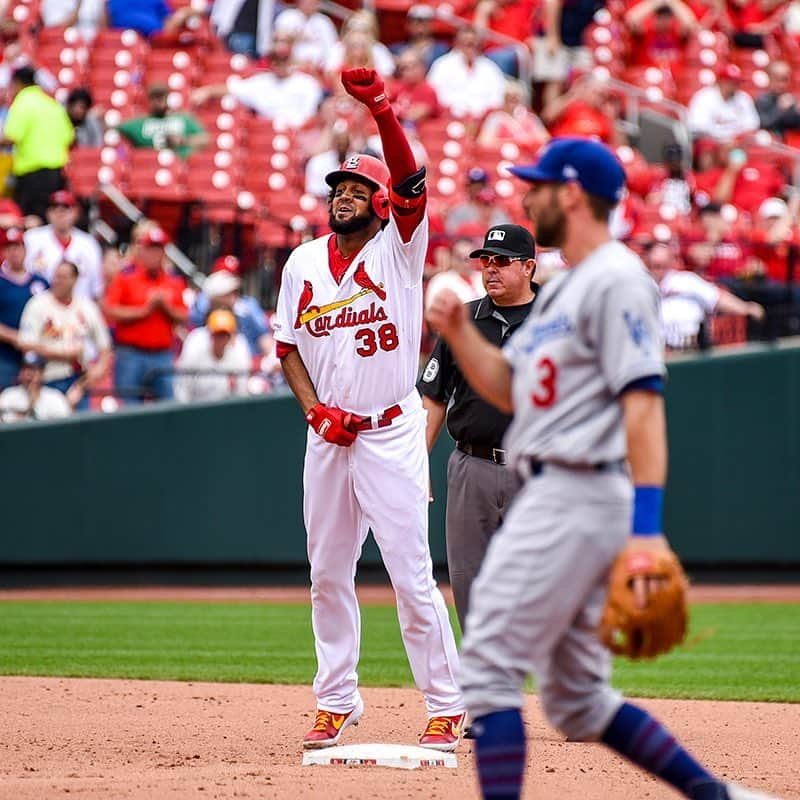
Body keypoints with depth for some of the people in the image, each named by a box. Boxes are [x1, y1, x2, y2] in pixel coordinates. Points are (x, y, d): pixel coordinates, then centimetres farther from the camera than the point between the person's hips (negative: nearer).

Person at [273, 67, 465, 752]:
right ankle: (336, 701, 20)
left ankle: (446, 708, -2)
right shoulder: (304, 263, 9)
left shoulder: (399, 247, -4)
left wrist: (384, 114, -37)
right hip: (327, 438, 5)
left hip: (391, 433, -5)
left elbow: (411, 183, -22)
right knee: (327, 574, 10)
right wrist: (315, 409, -3)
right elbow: (288, 346, 14)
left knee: (412, 575, -7)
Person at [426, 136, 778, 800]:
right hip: (553, 496, 10)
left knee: (489, 664, -11)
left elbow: (644, 402, -20)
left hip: (581, 495, -10)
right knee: (576, 700, 12)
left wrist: (647, 526, -28)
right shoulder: (563, 287, 21)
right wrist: (458, 330, 6)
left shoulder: (617, 279, -11)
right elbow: (509, 389, 24)